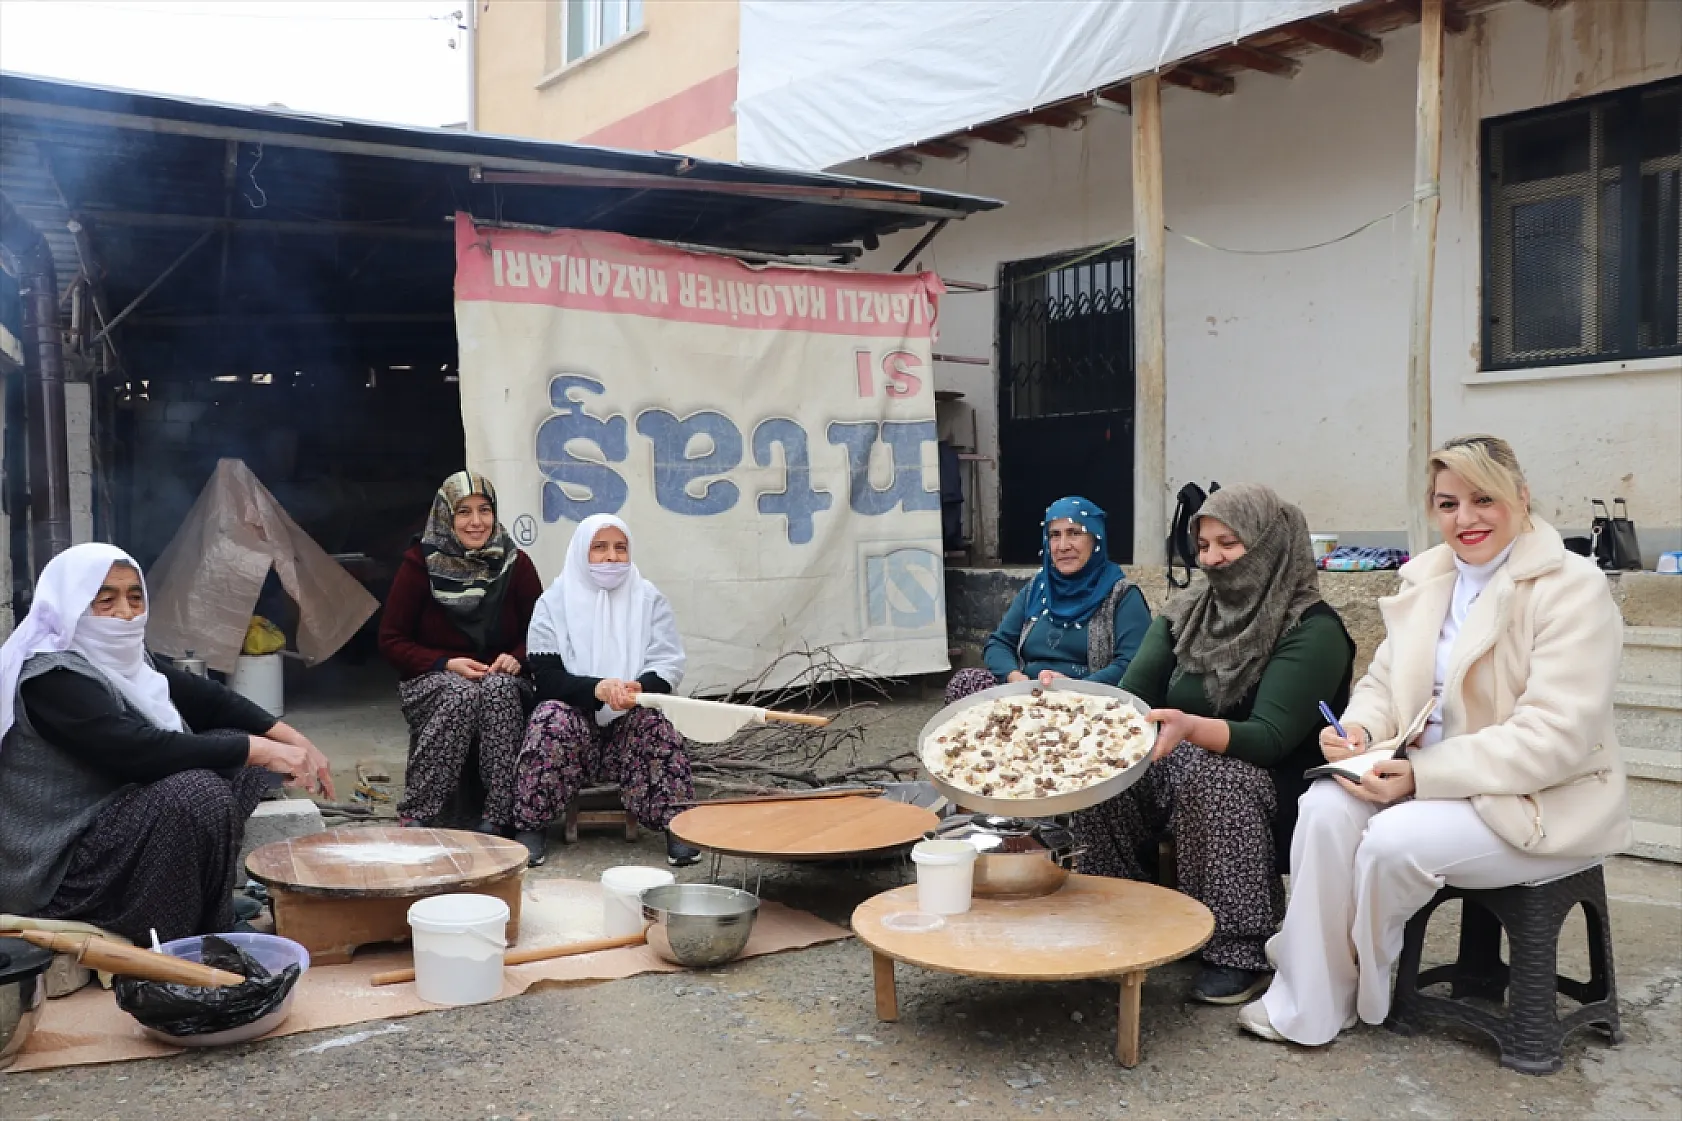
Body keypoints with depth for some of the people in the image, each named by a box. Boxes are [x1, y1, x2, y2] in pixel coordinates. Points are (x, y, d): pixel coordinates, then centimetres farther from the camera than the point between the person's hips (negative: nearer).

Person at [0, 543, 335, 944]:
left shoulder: (121, 657, 6)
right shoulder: (50, 678, -22)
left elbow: (207, 698, 6)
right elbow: (138, 751, -33)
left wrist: (291, 739, -7)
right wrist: (262, 750, -30)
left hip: (110, 816, 10)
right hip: (56, 863, -10)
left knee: (232, 748, 3)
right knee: (198, 792, -29)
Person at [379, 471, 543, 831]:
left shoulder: (515, 563, 1)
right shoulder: (421, 564, -4)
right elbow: (391, 640, -1)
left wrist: (517, 658, -14)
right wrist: (446, 664, -16)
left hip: (503, 682, 1)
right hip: (432, 680, -1)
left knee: (500, 689, -34)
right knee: (461, 694, -35)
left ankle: (496, 820, -33)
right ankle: (416, 817, -31)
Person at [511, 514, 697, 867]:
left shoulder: (649, 599, 2)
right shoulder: (555, 602, -1)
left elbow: (668, 667, -5)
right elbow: (547, 678, -10)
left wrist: (639, 689, -30)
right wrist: (596, 689, -31)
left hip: (631, 721, 1)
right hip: (575, 715, -1)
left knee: (656, 725, -29)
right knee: (553, 719, -31)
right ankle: (530, 826, -19)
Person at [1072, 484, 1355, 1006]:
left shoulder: (1312, 630, -12)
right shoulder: (1187, 613, 7)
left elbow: (1269, 738, -24)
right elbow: (1128, 698, -4)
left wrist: (1191, 727, -43)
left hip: (1272, 784, -5)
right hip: (1179, 765, 6)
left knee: (1212, 775, -37)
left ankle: (1239, 951, -24)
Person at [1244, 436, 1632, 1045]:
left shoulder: (1571, 588, -14)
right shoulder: (1426, 577, 8)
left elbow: (1554, 739, -22)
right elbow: (1384, 682, 13)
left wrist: (1422, 776, -26)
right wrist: (1360, 729, -12)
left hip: (1543, 803, -6)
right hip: (1434, 778, 6)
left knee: (1394, 840, -29)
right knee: (1327, 806, -21)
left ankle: (1361, 994, 0)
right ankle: (1307, 1007, -12)